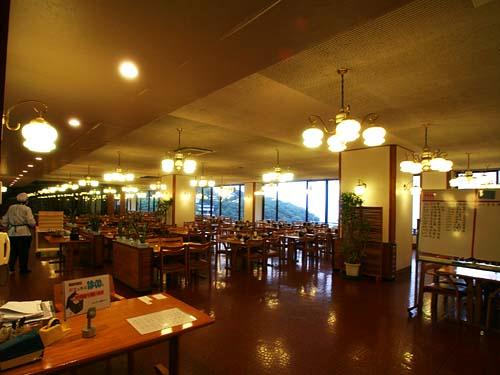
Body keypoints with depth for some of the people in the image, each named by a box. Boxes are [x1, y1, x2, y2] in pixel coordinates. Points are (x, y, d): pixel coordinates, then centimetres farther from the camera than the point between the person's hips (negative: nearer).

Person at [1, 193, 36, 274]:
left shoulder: (11, 208, 7)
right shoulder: (27, 209, -10)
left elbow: (4, 221, 9)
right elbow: (31, 222, -18)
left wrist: (9, 226, 23)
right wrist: (34, 223, 3)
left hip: (12, 233, 5)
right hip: (24, 233, -5)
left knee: (13, 251, 19)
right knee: (23, 252, 5)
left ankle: (11, 267, 25)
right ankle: (23, 269, 13)